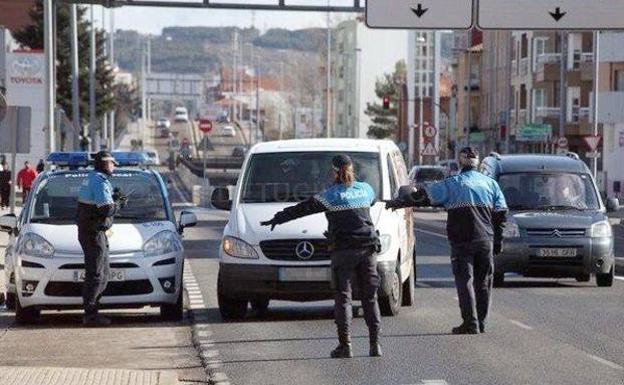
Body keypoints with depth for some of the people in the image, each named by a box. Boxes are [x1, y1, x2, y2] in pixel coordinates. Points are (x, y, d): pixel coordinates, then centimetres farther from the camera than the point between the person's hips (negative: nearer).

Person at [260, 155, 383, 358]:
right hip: (368, 249, 4)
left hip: (343, 250, -4)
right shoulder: (366, 189, 9)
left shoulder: (331, 195, -5)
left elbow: (302, 208, -1)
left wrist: (278, 219, 8)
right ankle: (375, 344, 4)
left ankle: (345, 345, -7)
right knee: (370, 297, 8)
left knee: (343, 297, -1)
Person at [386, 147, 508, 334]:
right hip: (486, 240, 4)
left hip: (462, 241, -4)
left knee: (465, 280, -2)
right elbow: (500, 213, 9)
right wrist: (498, 240, 16)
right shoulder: (490, 183, 8)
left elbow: (423, 197, -5)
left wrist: (396, 203, 3)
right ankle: (481, 322, 13)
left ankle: (471, 323, -8)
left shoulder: (452, 184, -4)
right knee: (483, 282, 11)